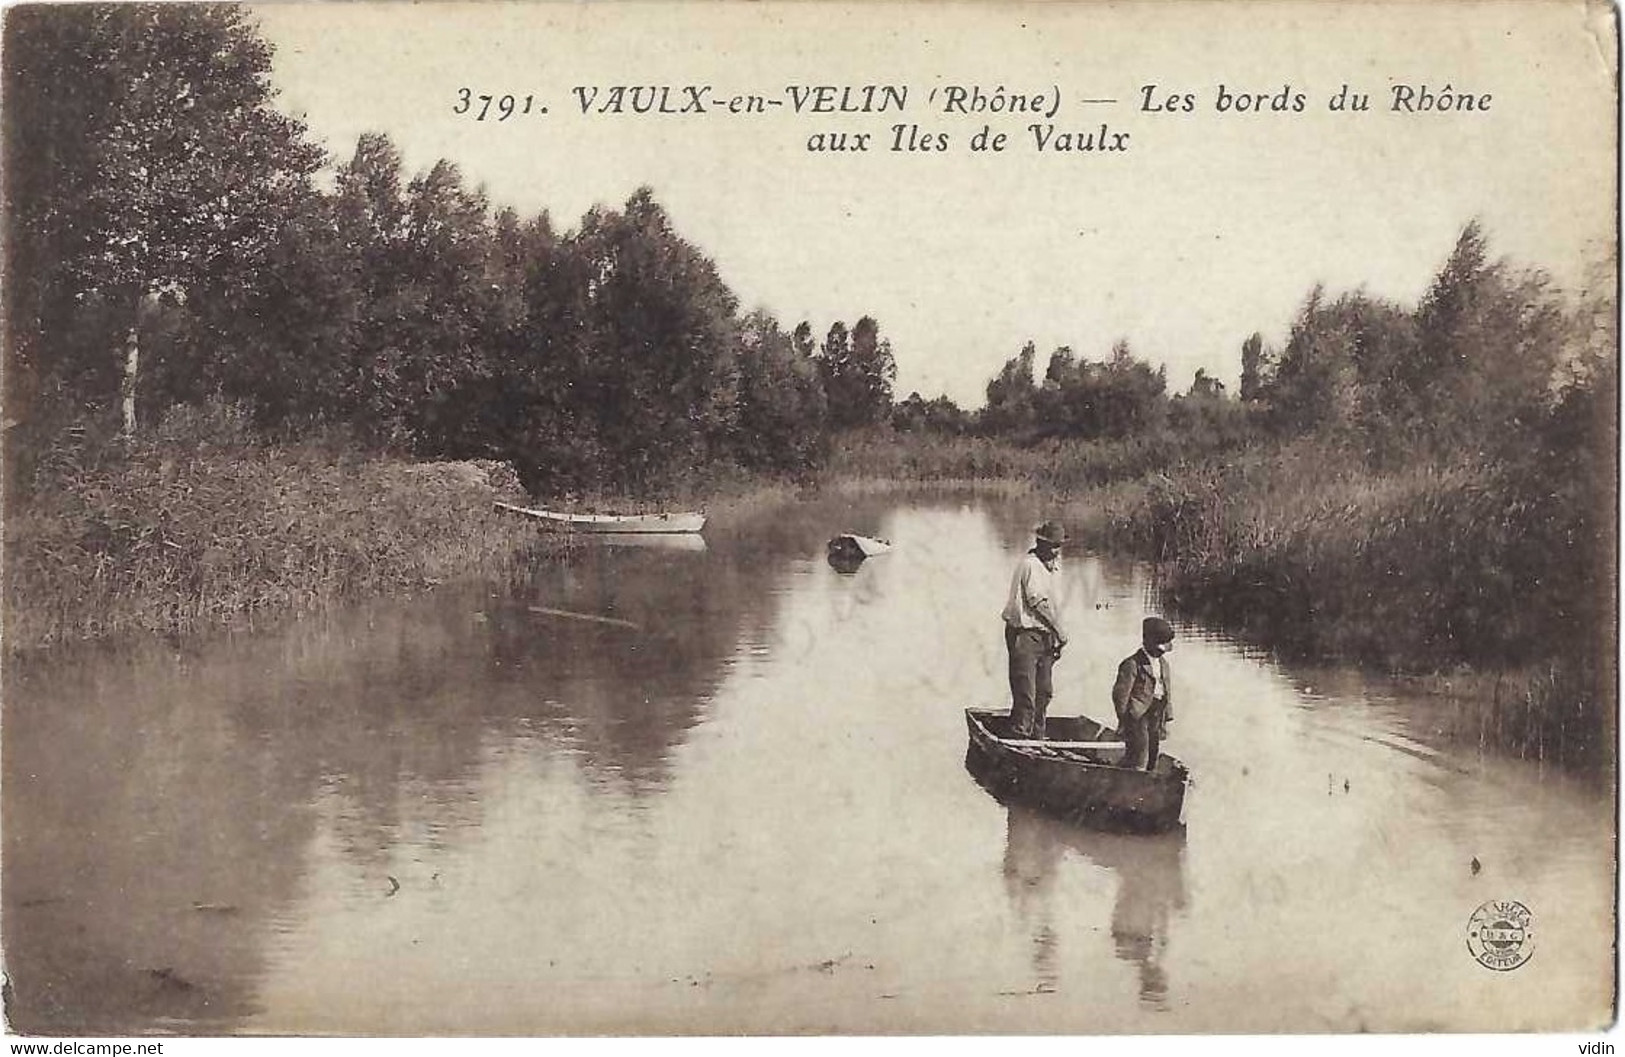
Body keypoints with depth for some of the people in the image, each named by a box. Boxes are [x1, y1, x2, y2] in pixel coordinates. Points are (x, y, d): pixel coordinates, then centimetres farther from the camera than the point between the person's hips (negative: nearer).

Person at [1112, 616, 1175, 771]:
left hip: (1156, 713, 8)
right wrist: (1123, 720, -11)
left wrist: (1166, 720, 18)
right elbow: (1120, 693, -12)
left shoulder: (1163, 663, 13)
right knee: (1139, 758, -11)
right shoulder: (1132, 664, -13)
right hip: (1138, 713, -8)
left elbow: (1167, 691, 19)